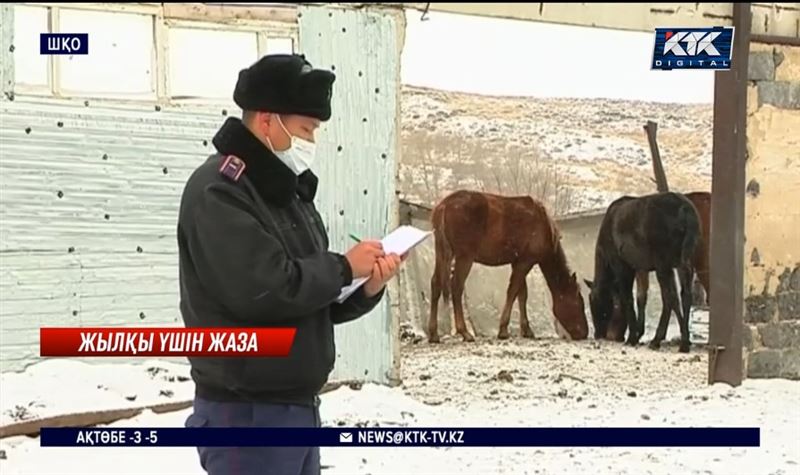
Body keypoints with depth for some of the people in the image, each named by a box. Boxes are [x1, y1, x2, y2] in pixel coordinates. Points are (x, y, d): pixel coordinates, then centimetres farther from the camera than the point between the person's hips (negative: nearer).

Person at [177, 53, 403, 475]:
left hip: (298, 404, 10)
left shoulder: (286, 191, 15)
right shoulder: (219, 191, -15)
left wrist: (367, 288, -4)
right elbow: (263, 290, -26)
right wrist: (344, 267, -13)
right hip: (246, 411, -10)